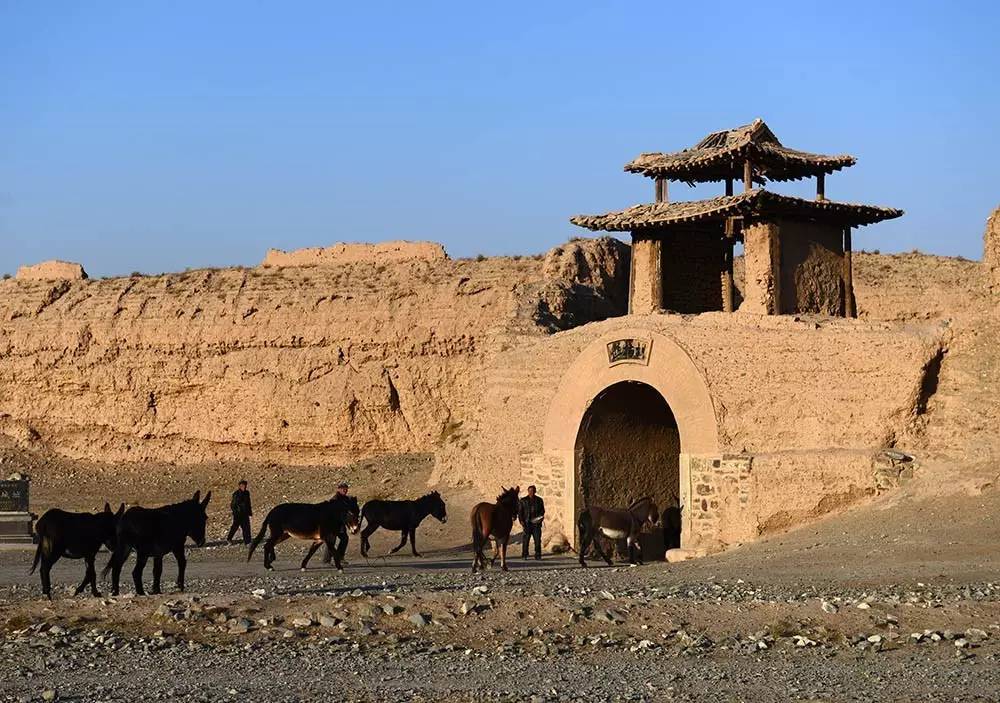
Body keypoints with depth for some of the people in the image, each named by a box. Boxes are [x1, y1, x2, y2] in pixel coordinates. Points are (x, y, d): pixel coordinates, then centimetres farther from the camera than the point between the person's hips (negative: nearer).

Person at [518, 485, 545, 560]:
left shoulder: (539, 500, 12)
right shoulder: (523, 500, 7)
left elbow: (542, 510, 18)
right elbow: (519, 511, 6)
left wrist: (541, 517, -2)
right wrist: (521, 521, -5)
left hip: (536, 523, 1)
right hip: (527, 523, -1)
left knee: (537, 540, -2)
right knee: (525, 540, -3)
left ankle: (538, 555, 4)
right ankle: (524, 555, 4)